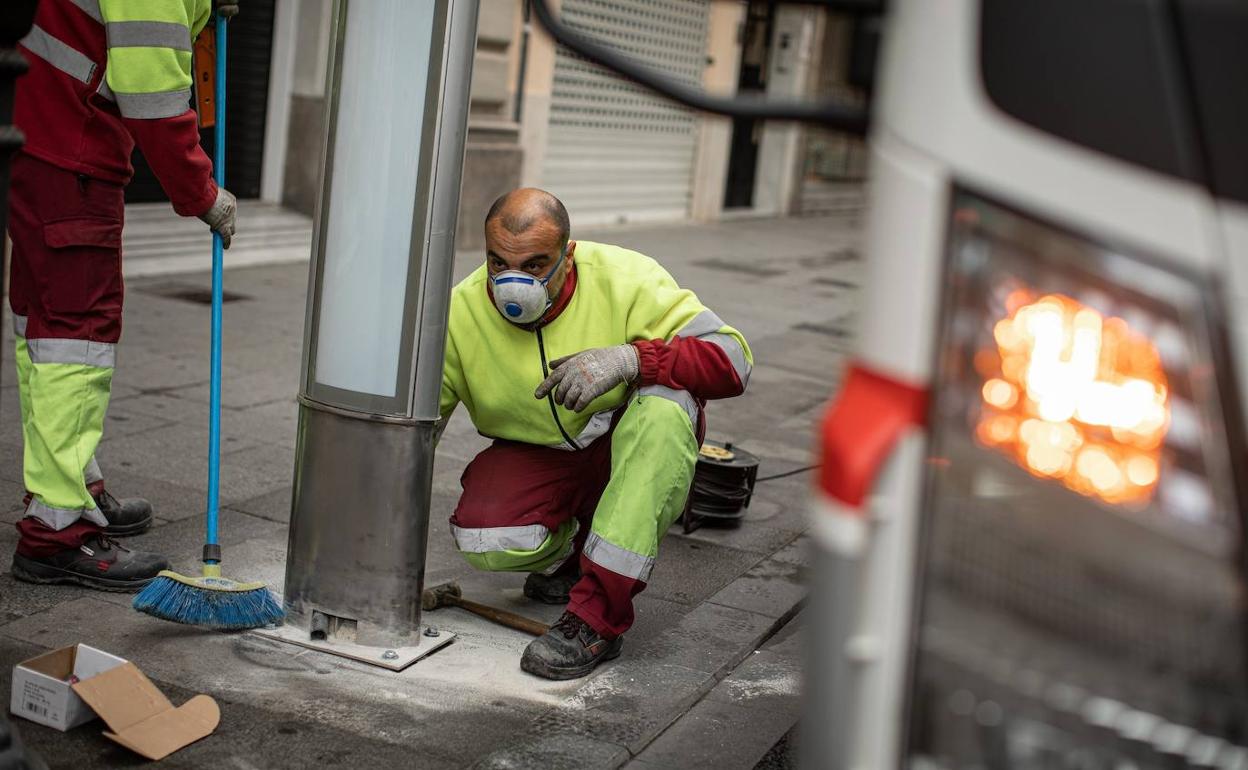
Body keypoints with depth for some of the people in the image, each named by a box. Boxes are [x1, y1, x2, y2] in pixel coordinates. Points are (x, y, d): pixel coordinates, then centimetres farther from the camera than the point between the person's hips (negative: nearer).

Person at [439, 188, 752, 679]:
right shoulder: (460, 313, -15)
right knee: (485, 540, -30)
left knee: (666, 403, -35)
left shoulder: (625, 279, -20)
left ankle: (598, 618, -33)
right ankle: (567, 551, 10)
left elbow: (733, 360, -25)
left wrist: (628, 359, -40)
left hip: (637, 454, -1)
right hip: (534, 458, 1)